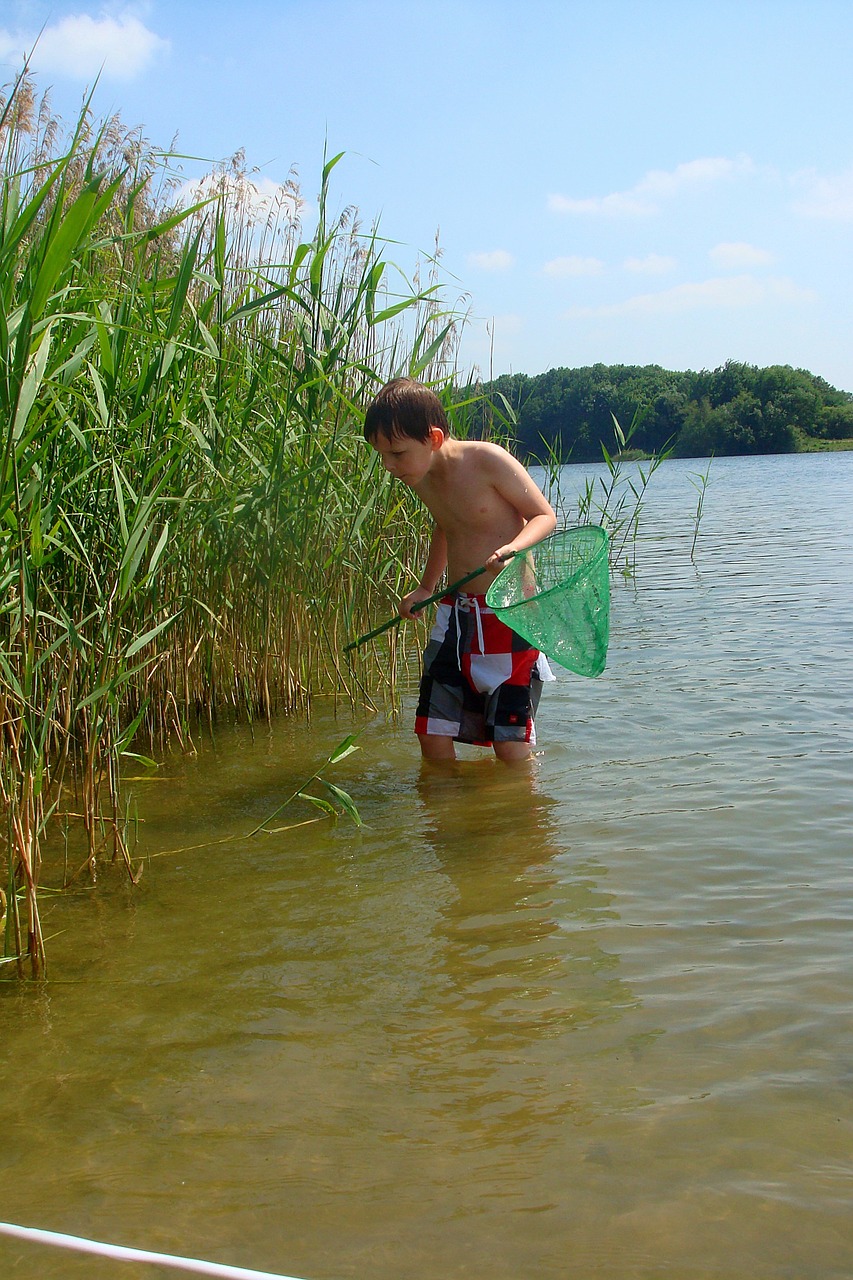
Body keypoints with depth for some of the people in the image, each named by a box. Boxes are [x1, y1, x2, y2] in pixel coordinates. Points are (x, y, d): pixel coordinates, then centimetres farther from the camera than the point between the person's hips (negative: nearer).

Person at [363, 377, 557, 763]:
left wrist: (513, 548, -31)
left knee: (509, 739, -3)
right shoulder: (420, 477, 4)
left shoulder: (487, 461, -17)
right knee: (432, 731, 3)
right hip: (456, 611, 6)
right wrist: (425, 588, 27)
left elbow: (544, 515, -11)